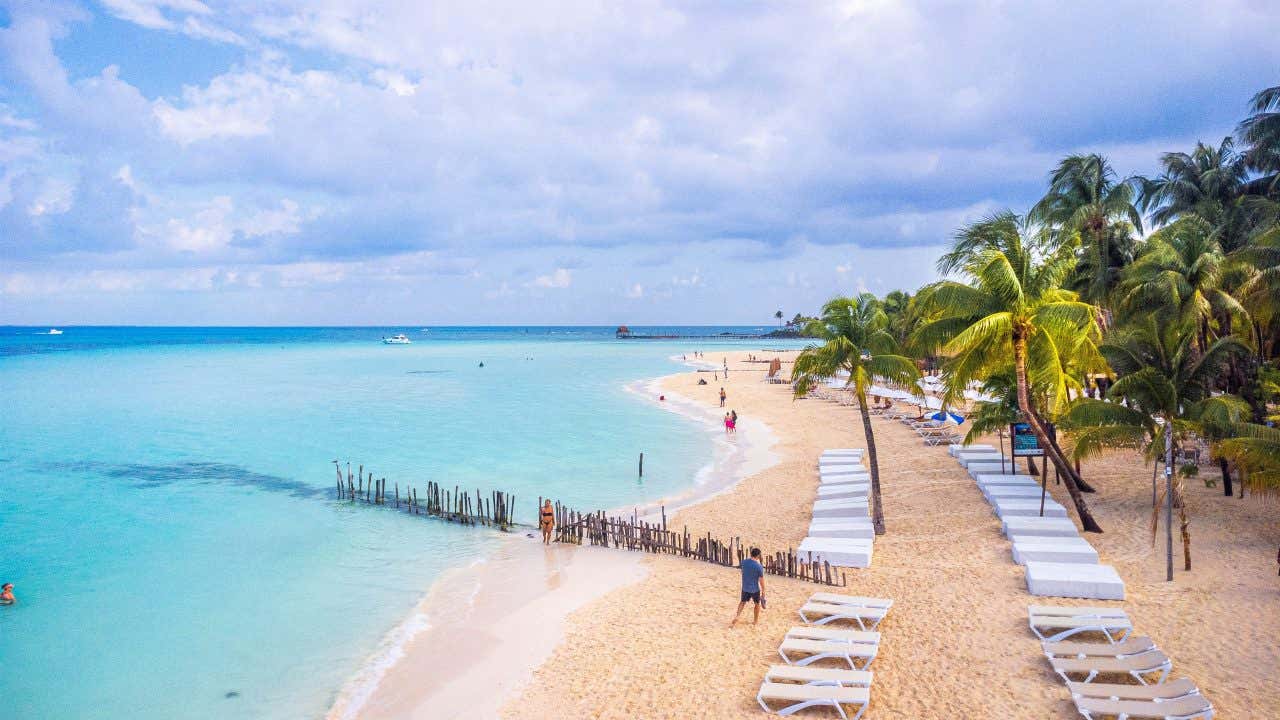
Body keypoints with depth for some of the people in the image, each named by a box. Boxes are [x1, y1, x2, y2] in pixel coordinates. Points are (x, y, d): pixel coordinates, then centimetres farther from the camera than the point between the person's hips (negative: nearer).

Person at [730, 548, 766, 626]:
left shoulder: (744, 562, -8)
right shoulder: (759, 566, -22)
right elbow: (761, 580, -15)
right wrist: (763, 591, -2)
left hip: (745, 587, 4)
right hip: (755, 589, -4)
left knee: (742, 602, 24)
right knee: (757, 604, 19)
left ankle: (737, 616, 13)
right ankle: (755, 621, 29)